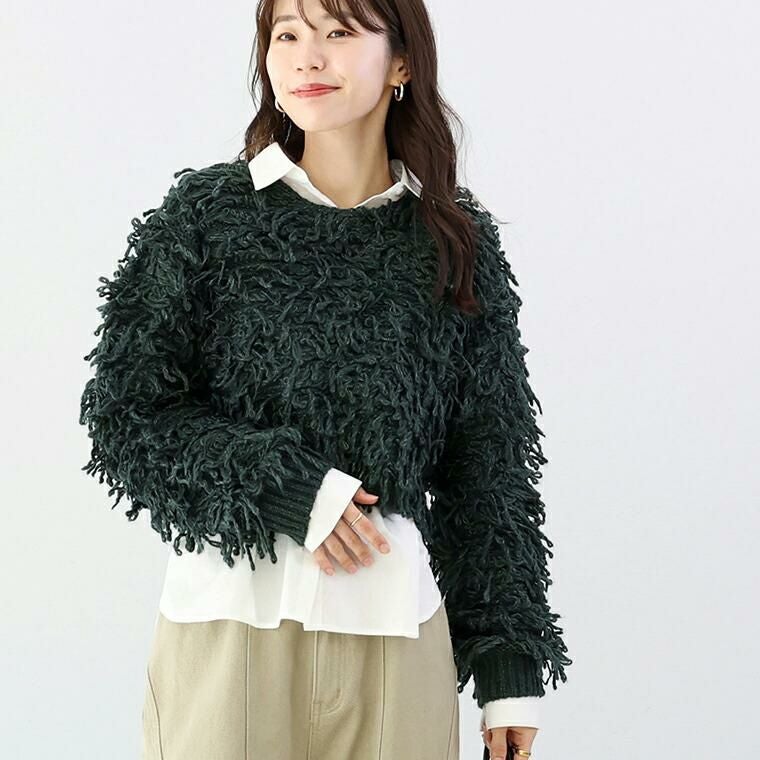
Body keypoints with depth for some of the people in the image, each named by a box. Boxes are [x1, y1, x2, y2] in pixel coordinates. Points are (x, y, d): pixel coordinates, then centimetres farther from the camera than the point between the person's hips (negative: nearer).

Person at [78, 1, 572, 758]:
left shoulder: (457, 238, 5)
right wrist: (287, 490, -14)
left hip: (398, 626, 2)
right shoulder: (206, 213, 0)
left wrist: (511, 667, 6)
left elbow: (489, 462, 8)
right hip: (231, 611, -2)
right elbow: (124, 413, -1)